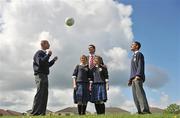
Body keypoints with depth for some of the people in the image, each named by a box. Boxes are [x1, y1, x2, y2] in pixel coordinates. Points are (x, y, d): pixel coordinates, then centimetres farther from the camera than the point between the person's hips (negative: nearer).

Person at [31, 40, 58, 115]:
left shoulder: (44, 54, 22)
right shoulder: (39, 53, -7)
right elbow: (40, 62, -24)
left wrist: (53, 60, 16)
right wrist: (48, 55, -20)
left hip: (44, 76, 10)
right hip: (40, 75, -10)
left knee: (44, 94, 8)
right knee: (40, 93, -11)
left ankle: (42, 112, 12)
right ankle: (35, 112, -9)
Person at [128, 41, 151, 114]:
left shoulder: (139, 54, 3)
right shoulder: (134, 56, 29)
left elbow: (141, 65, -11)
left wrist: (138, 75, -23)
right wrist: (130, 79, 20)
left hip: (138, 78, -9)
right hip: (134, 78, 9)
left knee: (140, 93, -17)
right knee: (135, 95, 1)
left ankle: (145, 110, -22)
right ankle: (140, 111, -1)